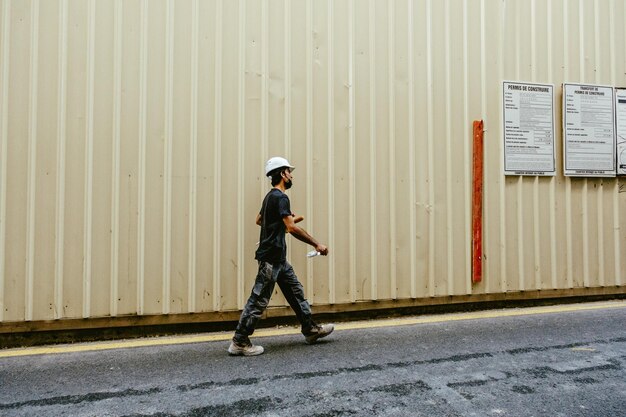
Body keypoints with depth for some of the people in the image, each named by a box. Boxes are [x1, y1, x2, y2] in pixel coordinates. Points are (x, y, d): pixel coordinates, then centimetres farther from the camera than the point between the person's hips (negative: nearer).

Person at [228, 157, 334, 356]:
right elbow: (292, 228, -26)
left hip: (277, 257, 11)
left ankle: (311, 330, 25)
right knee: (259, 300, -5)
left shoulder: (270, 196, 15)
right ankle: (239, 343, 3)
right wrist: (317, 244, -22)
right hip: (271, 257, -11)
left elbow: (259, 220, 29)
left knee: (296, 292, 15)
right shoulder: (280, 197, -16)